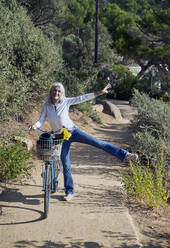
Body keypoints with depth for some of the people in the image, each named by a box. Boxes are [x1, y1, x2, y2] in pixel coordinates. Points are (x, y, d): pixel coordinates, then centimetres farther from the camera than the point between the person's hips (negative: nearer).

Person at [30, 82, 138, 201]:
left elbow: (82, 98, -9)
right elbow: (41, 120, -5)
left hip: (73, 131, -1)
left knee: (98, 143, -12)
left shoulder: (66, 102, -7)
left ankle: (124, 154, -7)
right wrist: (34, 126, -27)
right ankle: (69, 192, 15)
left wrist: (100, 93, -13)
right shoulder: (46, 105, -2)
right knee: (66, 166, 3)